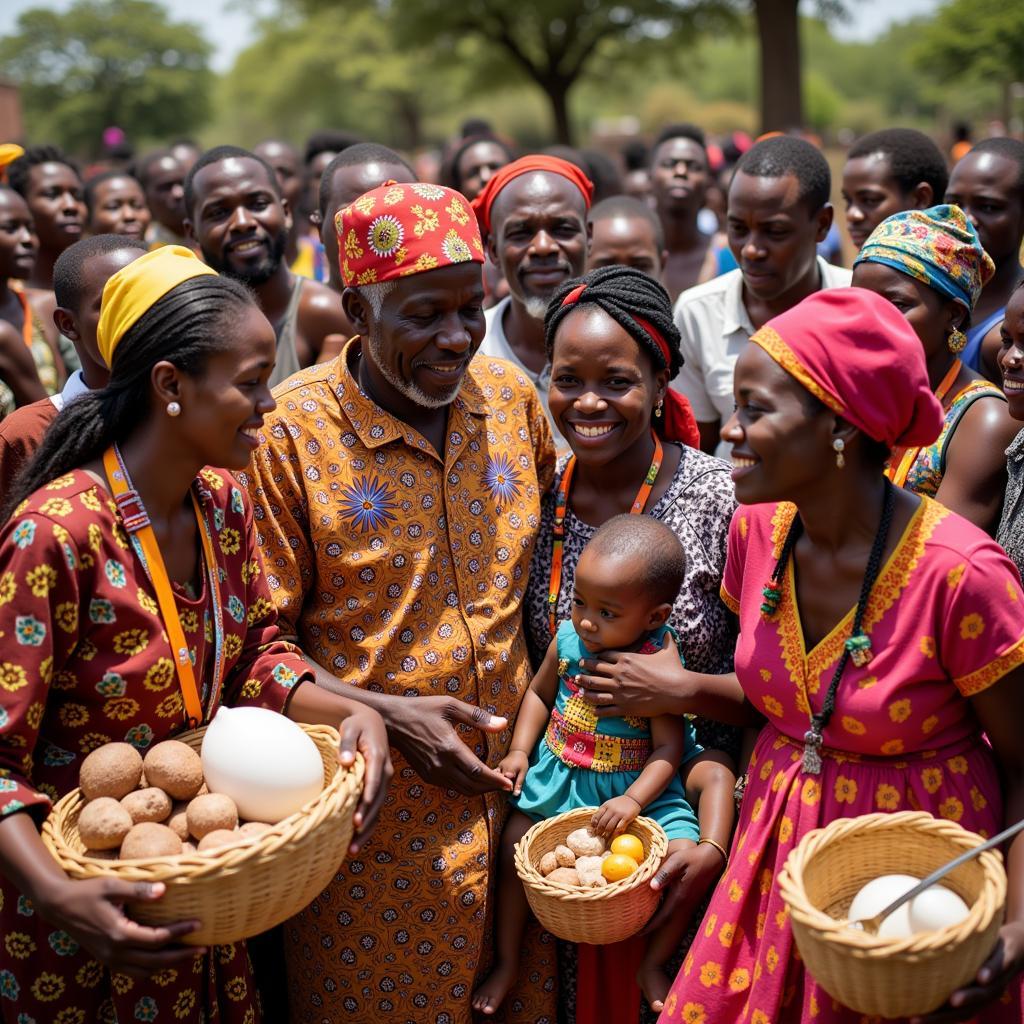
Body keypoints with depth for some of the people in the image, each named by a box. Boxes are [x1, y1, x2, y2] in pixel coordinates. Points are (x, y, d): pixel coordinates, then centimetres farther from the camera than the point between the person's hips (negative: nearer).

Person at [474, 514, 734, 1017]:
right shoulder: (567, 640, -8)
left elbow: (668, 747, -18)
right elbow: (540, 692, 10)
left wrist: (634, 800, -30)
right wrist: (520, 750, -1)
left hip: (639, 785, -3)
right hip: (560, 776, 4)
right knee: (513, 845, -2)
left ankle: (652, 965, 6)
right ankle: (507, 961, 19)